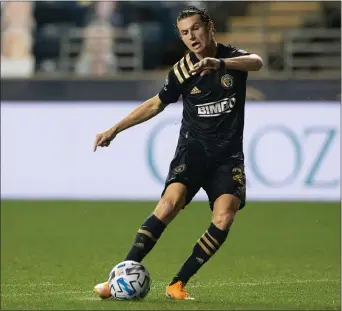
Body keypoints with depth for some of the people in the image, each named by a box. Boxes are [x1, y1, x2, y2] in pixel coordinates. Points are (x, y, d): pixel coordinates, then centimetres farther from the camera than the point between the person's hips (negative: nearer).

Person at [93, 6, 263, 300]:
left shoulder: (233, 57, -1)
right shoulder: (183, 70, 3)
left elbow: (256, 62, -26)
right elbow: (156, 104, 17)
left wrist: (219, 63, -46)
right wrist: (115, 129, 16)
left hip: (229, 154, 0)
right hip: (193, 146, 0)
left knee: (225, 215, -21)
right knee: (171, 201, -25)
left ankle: (178, 284, -14)